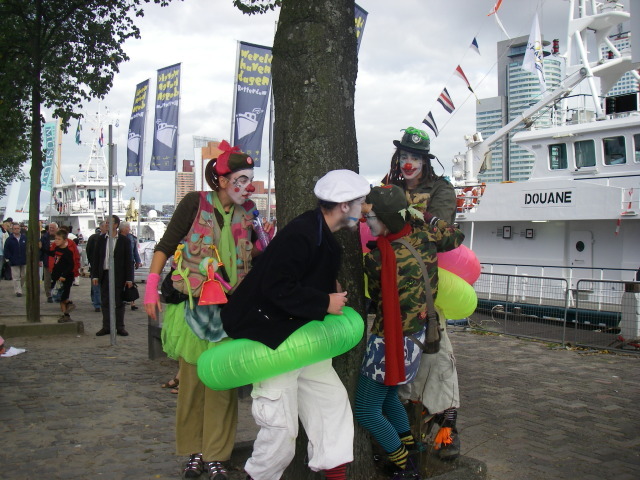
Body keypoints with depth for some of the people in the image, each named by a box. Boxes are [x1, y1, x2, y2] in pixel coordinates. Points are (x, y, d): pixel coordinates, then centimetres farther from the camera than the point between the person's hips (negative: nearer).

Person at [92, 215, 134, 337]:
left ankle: (120, 327, 10)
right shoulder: (101, 239, 8)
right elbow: (96, 258, 8)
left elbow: (128, 260, -1)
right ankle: (106, 327, 14)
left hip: (118, 276, -3)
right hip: (104, 274, 3)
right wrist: (95, 275, 1)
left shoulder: (124, 240, 0)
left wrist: (129, 278, -6)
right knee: (105, 302, 7)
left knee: (119, 302, 3)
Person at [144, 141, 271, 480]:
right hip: (193, 306, -3)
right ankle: (193, 452, 20)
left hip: (230, 309, 3)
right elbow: (166, 246, -3)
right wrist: (152, 286, -9)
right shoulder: (195, 203, -5)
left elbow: (257, 256, 14)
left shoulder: (247, 212, 7)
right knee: (192, 379, 5)